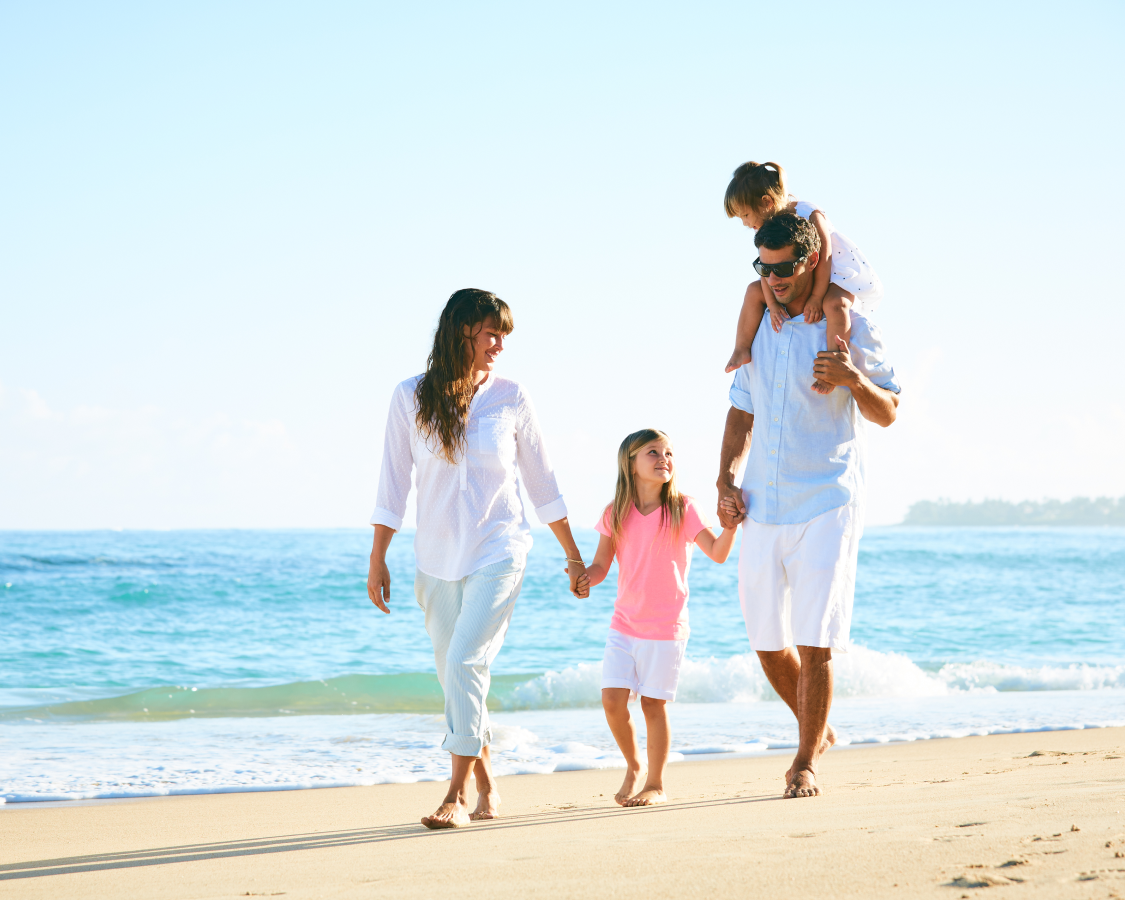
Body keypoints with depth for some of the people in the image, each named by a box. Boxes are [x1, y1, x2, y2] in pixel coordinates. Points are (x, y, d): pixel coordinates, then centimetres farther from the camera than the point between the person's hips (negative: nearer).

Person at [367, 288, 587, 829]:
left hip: (498, 551, -2)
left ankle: (458, 796, -15)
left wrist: (573, 556, 12)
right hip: (437, 559, 2)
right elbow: (393, 483, 3)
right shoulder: (411, 397, -1)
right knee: (455, 675, 8)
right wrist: (377, 559, 0)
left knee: (465, 662, -17)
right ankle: (487, 789, 24)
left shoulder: (510, 398, -1)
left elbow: (541, 481, 8)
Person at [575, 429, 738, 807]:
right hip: (624, 623, 3)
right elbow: (601, 565, 4)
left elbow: (718, 553, -9)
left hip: (665, 626, -3)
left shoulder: (682, 509, -6)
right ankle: (634, 766, 20)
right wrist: (586, 578, -17)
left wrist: (730, 524, -26)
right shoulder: (616, 514, 2)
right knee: (612, 700, -5)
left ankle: (656, 784, 15)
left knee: (653, 704, -1)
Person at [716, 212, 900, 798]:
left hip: (825, 506, -5)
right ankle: (816, 729, 32)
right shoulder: (758, 328, 12)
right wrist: (726, 481, 7)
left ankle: (806, 762, 3)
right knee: (767, 641, 9)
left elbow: (887, 414, 1)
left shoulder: (847, 327, -3)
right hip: (761, 508, 5)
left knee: (814, 641, -9)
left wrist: (855, 379, -20)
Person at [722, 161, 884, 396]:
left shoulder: (810, 217, -28)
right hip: (801, 282, 8)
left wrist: (816, 298, -31)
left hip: (842, 277, -8)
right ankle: (742, 350, 1)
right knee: (755, 290, 0)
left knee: (834, 303, -39)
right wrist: (772, 305, -23)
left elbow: (823, 260, -30)